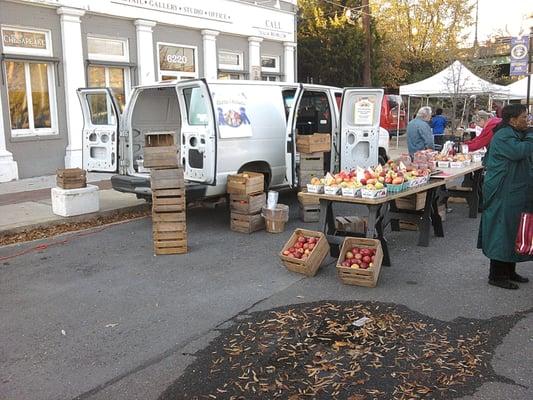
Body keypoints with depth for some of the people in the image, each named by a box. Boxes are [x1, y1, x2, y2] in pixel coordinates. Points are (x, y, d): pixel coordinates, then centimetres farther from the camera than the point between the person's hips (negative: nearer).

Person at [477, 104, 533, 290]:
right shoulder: (503, 136, -14)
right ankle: (496, 276, 3)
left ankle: (509, 272, 25)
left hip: (516, 194, 10)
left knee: (514, 233, 14)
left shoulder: (517, 134, 18)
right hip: (504, 196, -10)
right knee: (503, 232, -5)